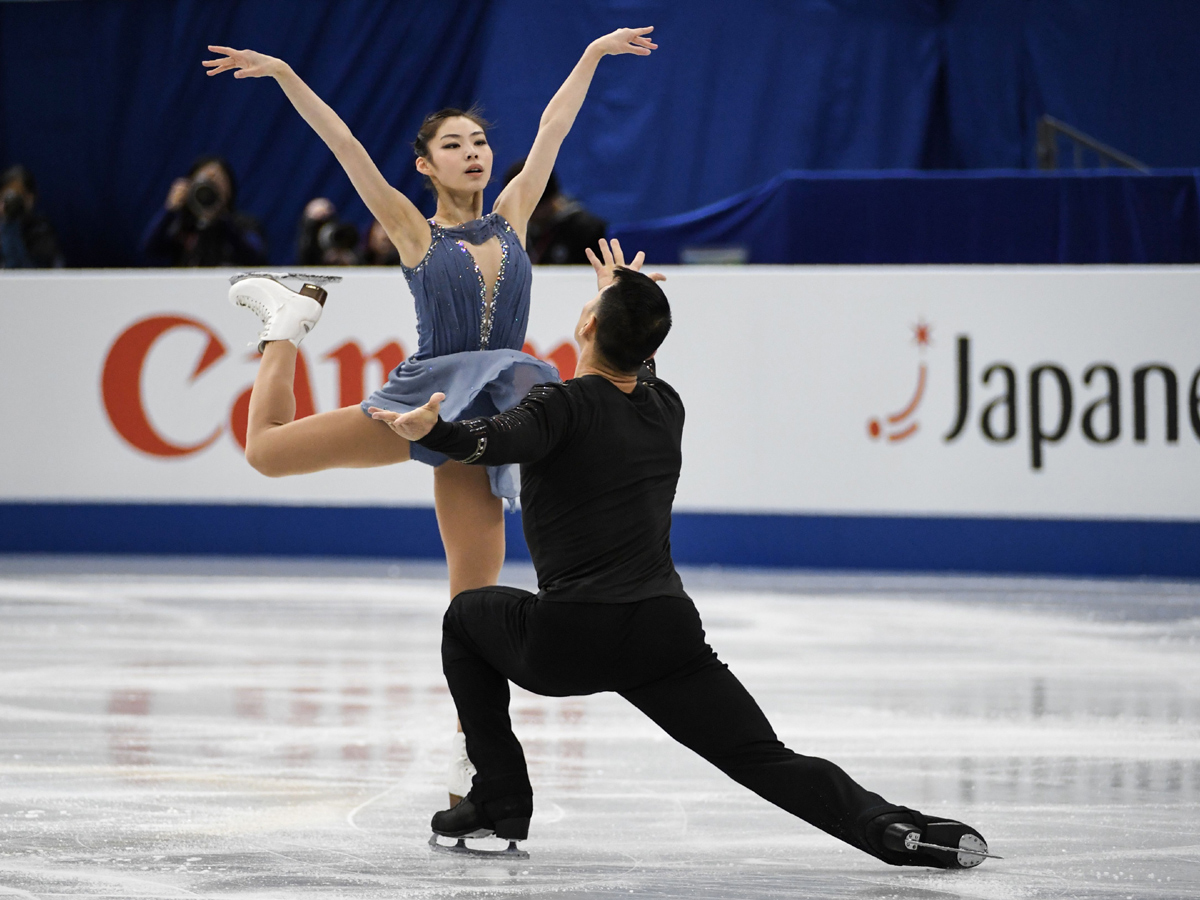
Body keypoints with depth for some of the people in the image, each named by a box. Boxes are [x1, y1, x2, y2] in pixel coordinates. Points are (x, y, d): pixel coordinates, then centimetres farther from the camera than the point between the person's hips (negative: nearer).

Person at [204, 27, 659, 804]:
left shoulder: (511, 218, 11)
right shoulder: (416, 233, 4)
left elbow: (554, 128, 15)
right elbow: (346, 147, -3)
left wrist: (594, 54, 20)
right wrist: (284, 75, -10)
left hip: (483, 417, 2)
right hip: (427, 395, -2)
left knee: (477, 591, 0)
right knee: (268, 448, -5)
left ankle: (474, 753, 5)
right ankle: (291, 321, 24)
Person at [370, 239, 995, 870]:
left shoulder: (562, 406, -4)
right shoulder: (666, 408, 15)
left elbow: (500, 440, -28)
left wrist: (432, 433, -46)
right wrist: (625, 297, 55)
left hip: (566, 645, -4)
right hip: (667, 632, 4)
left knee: (468, 615, 27)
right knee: (767, 761, 0)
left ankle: (500, 800, 21)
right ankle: (891, 827, -26)